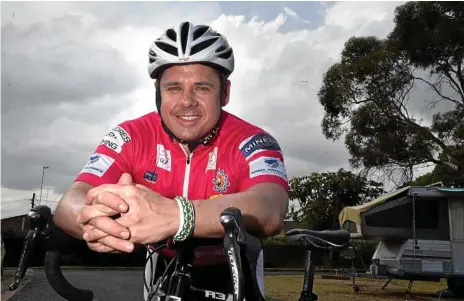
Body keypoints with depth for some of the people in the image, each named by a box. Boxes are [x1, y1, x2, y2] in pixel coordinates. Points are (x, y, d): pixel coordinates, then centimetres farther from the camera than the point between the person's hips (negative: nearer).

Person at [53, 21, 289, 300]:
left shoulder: (251, 142, -27)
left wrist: (174, 216, -65)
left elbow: (270, 211, -47)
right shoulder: (131, 138, -19)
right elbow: (69, 205, -30)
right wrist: (94, 219, -56)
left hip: (232, 272, -1)